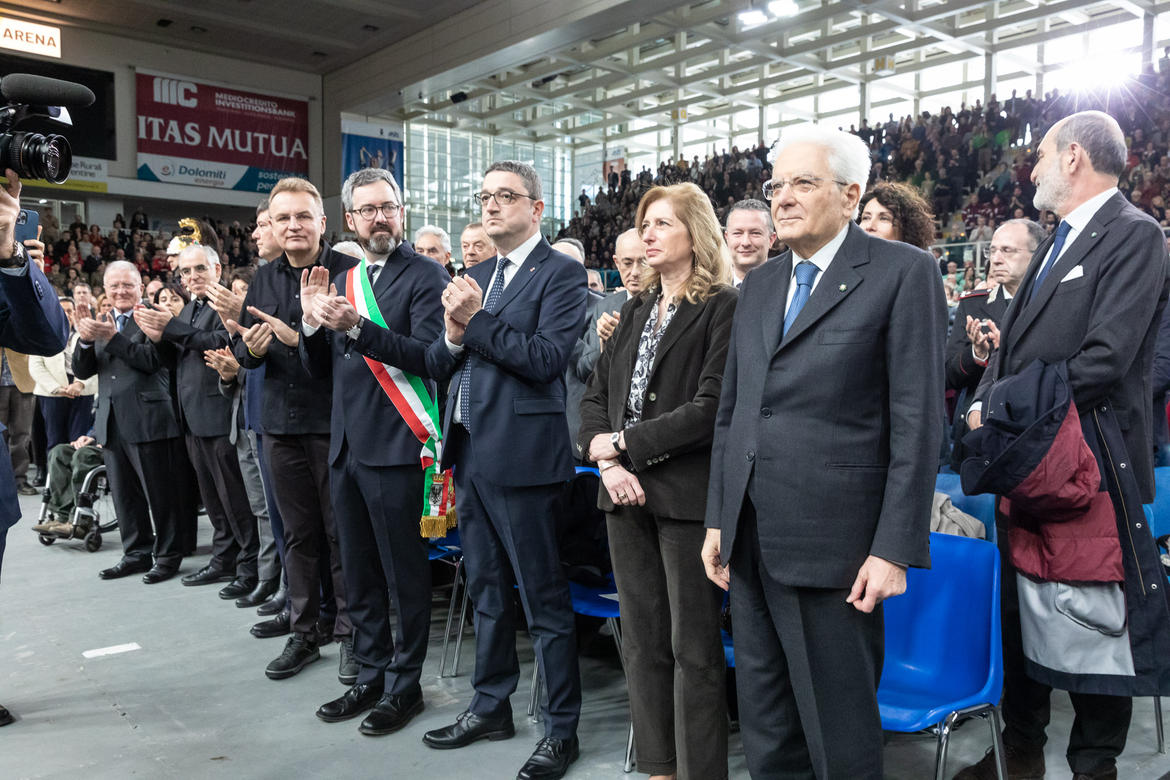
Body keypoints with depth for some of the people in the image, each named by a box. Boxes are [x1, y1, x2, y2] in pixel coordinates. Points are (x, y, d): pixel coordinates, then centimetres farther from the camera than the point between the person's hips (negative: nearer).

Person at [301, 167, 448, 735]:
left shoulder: (426, 277, -7)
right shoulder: (342, 281, 15)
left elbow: (427, 354, -19)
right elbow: (320, 367, 14)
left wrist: (356, 326, -25)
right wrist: (313, 319, -3)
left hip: (396, 448, -7)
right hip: (347, 448, 7)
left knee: (404, 574, 4)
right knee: (358, 573, 16)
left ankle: (405, 683, 20)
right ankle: (371, 675, 31)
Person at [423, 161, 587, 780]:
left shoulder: (561, 274, -7)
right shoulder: (474, 277, 15)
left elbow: (547, 358, -19)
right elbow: (437, 365, 11)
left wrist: (476, 321, -16)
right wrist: (454, 336, -9)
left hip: (521, 455, -7)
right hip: (469, 451, 8)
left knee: (544, 598, 3)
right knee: (486, 591, 19)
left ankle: (561, 729, 17)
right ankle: (490, 707, 35)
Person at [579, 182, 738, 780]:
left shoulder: (723, 307, -6)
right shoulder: (635, 310, 16)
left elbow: (710, 408, -15)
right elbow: (595, 396, 12)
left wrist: (624, 442, -12)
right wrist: (606, 460, -5)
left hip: (687, 494, -6)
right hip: (627, 494, 7)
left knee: (693, 646, 2)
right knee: (642, 641, 13)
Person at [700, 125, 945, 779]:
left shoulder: (904, 272, -5)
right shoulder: (759, 286, 15)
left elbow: (918, 421, -11)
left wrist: (895, 549, -14)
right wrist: (719, 518, 12)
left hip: (832, 545, -6)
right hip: (751, 540, 7)